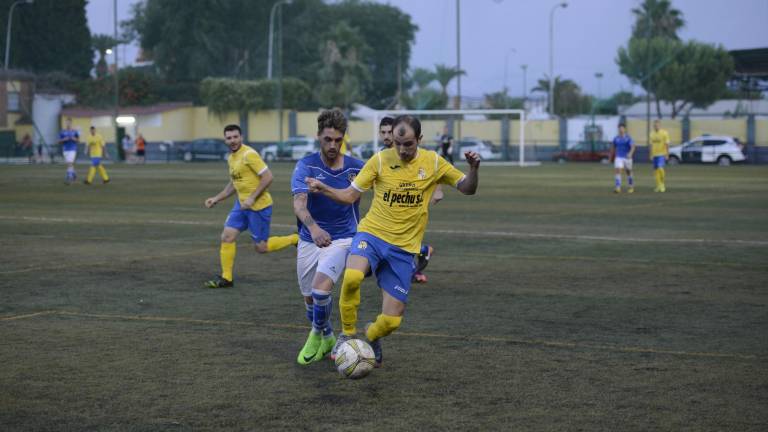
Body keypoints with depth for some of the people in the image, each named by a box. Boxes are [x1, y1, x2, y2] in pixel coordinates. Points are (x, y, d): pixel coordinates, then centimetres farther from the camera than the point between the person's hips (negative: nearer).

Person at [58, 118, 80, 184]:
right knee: (70, 164, 12)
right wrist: (64, 139, -14)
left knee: (69, 164, -16)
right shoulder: (62, 132, 5)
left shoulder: (75, 132, 1)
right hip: (65, 150, 3)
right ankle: (74, 174, 37)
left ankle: (69, 178, -19)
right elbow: (59, 141, 5)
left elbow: (78, 140, 7)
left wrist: (74, 139, -14)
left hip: (72, 150, -3)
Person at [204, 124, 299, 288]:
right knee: (227, 236, -2)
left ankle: (295, 239, 18)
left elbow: (268, 177, -20)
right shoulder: (231, 158, 11)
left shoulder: (249, 154, -16)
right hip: (241, 204, 8)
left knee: (261, 247, -2)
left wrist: (252, 198, -22)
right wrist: (216, 199, 14)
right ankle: (226, 278, 6)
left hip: (259, 206, -8)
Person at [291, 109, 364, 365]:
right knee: (309, 297, 12)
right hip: (309, 241, 1)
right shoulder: (306, 166, -14)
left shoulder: (356, 168, -7)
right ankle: (327, 338, 41)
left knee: (320, 290, -22)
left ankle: (317, 334, 8)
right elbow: (299, 203, -30)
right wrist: (313, 227, -48)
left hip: (341, 240, -1)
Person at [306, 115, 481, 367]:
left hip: (404, 248, 1)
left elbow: (467, 189, 5)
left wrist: (473, 169, -16)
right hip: (372, 234, -1)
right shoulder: (380, 160, -4)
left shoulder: (433, 163, 0)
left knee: (392, 320, -3)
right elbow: (349, 196, -1)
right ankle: (347, 335, -10)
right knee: (352, 277, -35)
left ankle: (371, 337, 35)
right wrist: (323, 189, -20)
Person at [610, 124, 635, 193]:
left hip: (627, 157, -2)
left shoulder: (628, 138, -6)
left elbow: (633, 147, -19)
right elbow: (613, 148, 17)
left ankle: (631, 187, 33)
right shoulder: (616, 138, 4)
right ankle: (618, 188, -22)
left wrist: (630, 153, -39)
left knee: (628, 172, 13)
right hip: (619, 158, 2)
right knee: (617, 171, -17)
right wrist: (611, 158, 22)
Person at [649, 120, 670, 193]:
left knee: (660, 168, -19)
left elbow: (667, 144, -6)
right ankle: (658, 186, 11)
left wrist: (667, 155, -10)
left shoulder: (664, 133, -6)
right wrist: (651, 155, 12)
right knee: (656, 170, 4)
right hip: (655, 154, 6)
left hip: (662, 154, -6)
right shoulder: (652, 134, 10)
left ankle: (662, 184, -3)